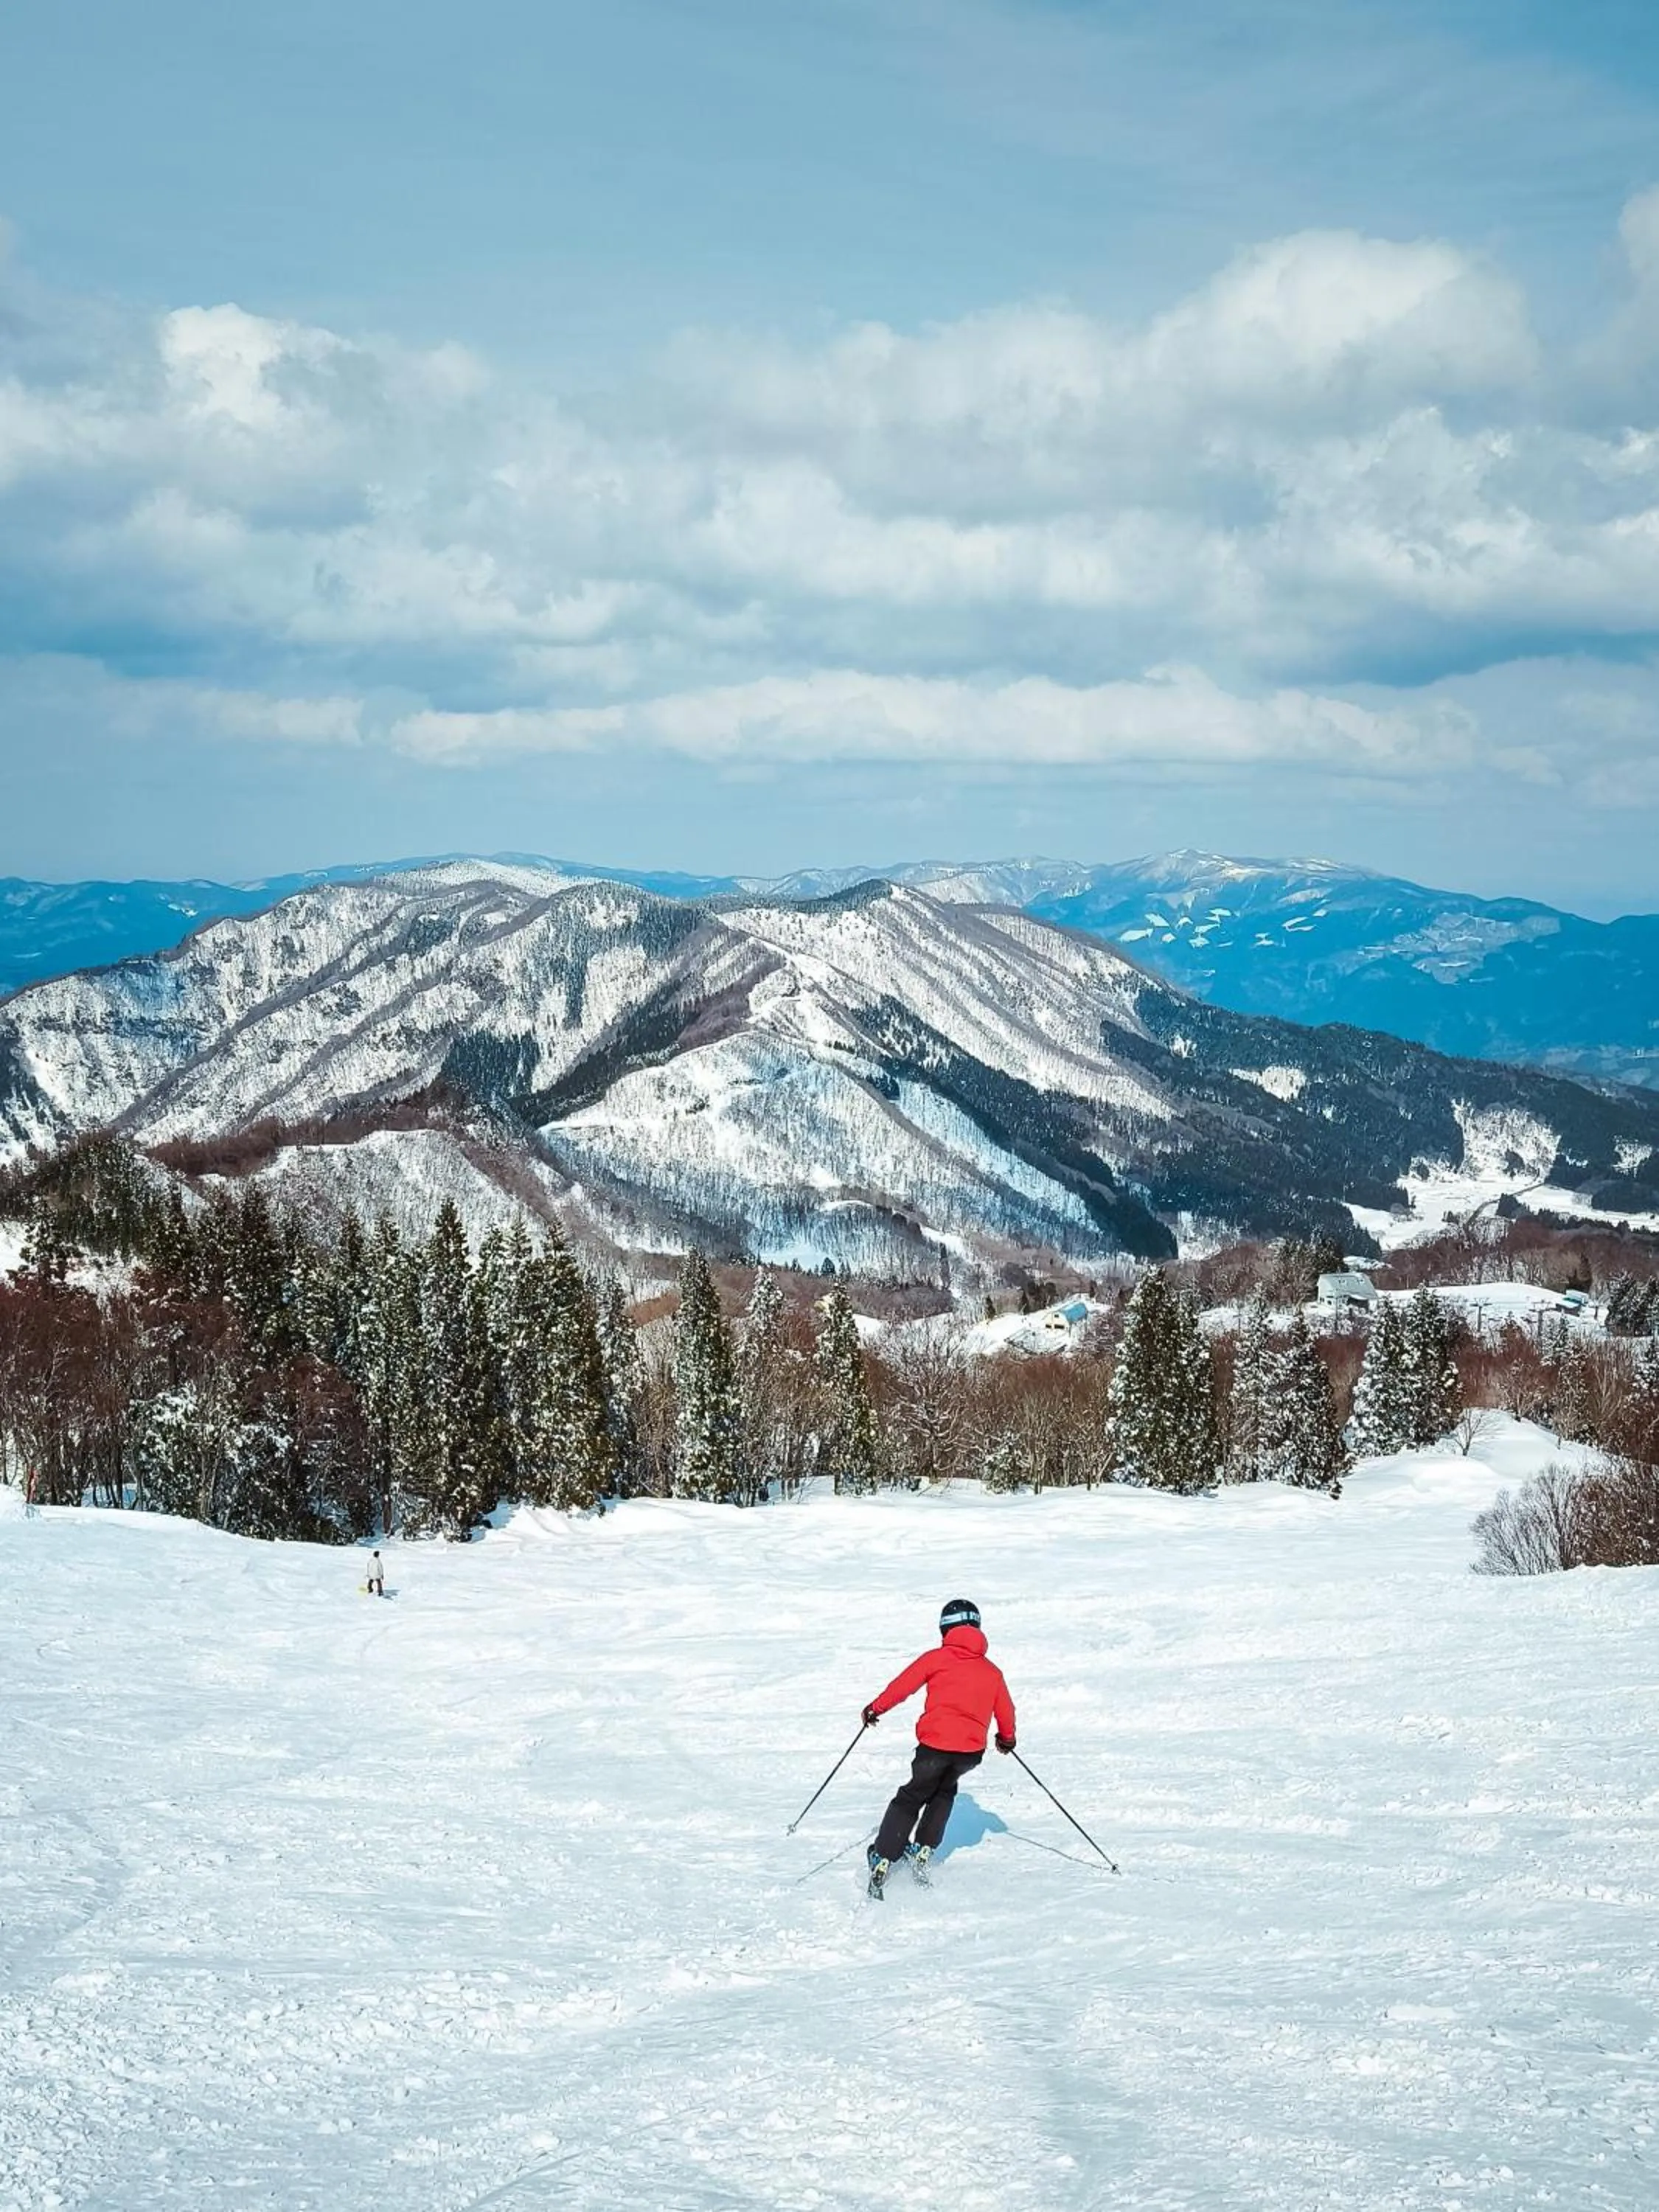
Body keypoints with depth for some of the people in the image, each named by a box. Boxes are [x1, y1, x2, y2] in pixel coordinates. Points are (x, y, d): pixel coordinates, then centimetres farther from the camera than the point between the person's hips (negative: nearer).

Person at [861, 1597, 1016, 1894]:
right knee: (945, 1791, 30)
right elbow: (1005, 1712, 17)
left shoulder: (937, 1659, 2)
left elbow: (903, 1685, 1)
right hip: (971, 1750, 3)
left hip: (934, 1744, -3)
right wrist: (1007, 1737, 37)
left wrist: (876, 1708, 15)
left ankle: (882, 1858, 4)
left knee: (911, 1798, 13)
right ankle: (923, 1849, 20)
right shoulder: (992, 1672, 12)